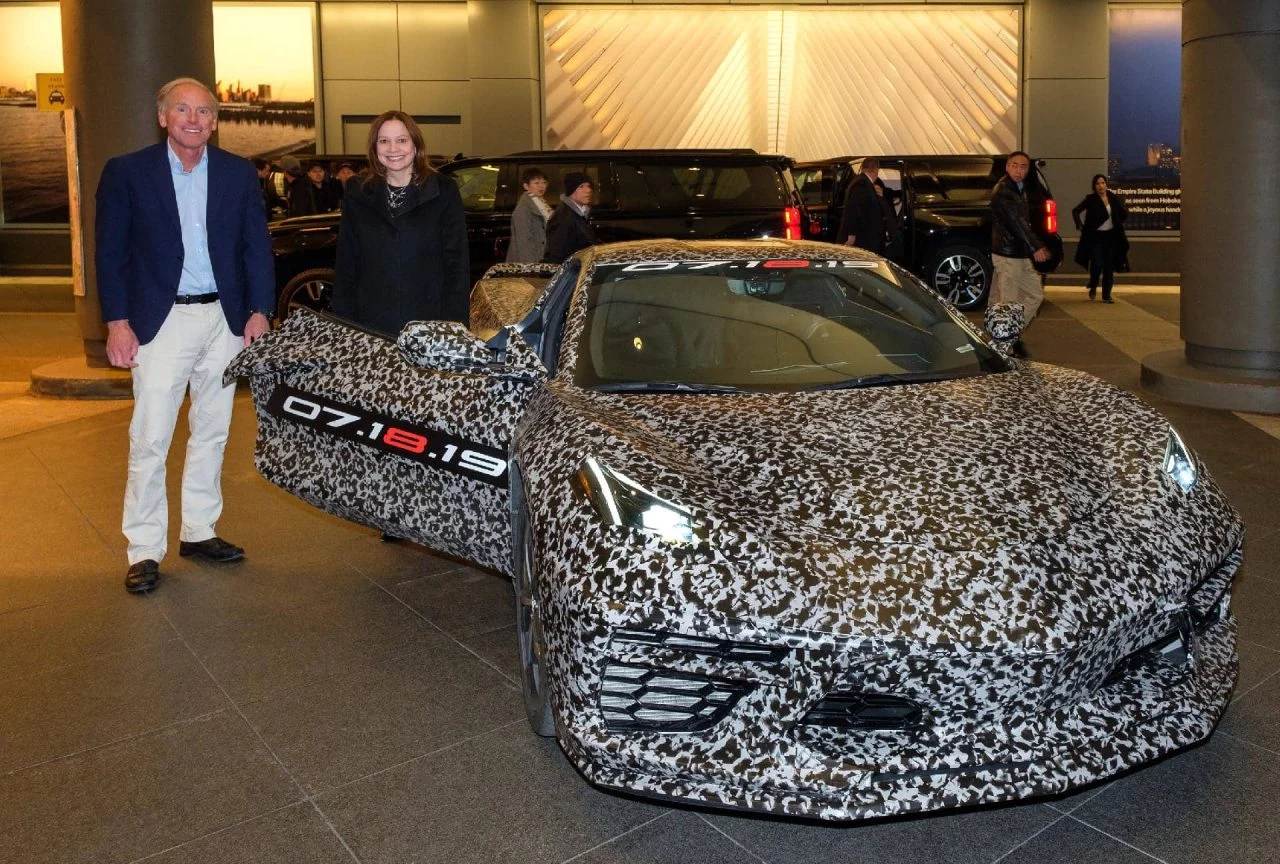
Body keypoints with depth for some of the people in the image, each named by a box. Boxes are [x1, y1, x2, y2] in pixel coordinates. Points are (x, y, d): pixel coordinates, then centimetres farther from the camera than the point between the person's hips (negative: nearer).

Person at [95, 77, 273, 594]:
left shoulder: (239, 174, 6)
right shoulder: (126, 172, 0)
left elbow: (256, 246, 7)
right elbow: (110, 253, 0)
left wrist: (259, 311, -1)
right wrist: (117, 322, -7)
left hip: (224, 319, 3)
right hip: (161, 320, -3)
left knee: (212, 434, 10)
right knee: (149, 439, -3)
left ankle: (199, 532, 23)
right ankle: (144, 550, 7)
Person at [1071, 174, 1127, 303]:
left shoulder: (1113, 198, 2)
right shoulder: (1091, 199, -5)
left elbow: (1123, 215, 11)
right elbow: (1075, 211, -3)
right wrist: (1080, 226, -9)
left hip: (1111, 236, 3)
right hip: (1095, 236, -3)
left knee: (1109, 267, 2)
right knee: (1097, 264, -14)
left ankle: (1106, 295, 10)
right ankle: (1093, 287, 15)